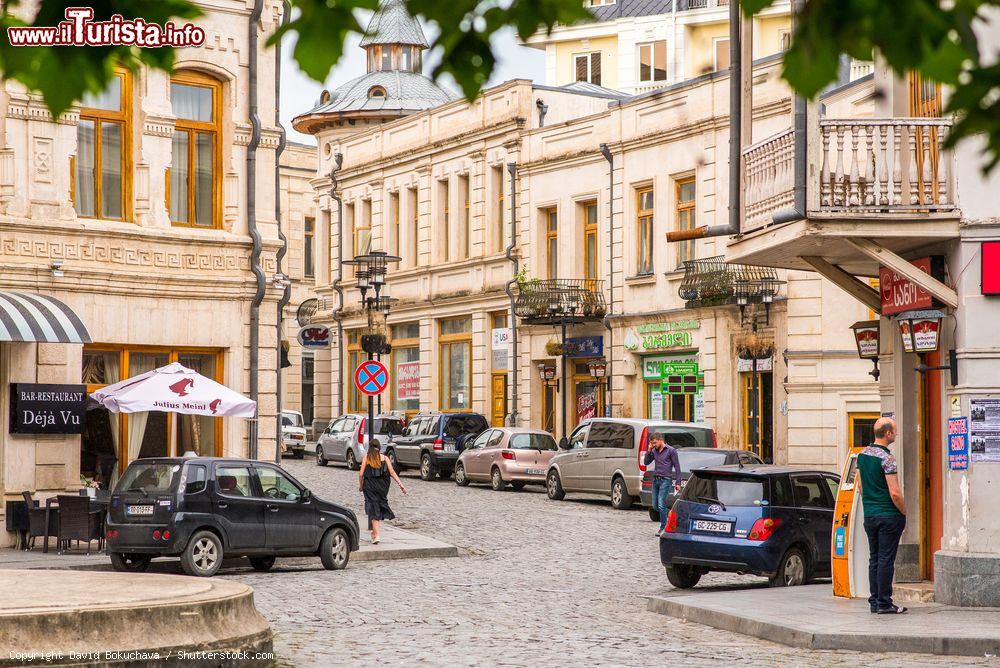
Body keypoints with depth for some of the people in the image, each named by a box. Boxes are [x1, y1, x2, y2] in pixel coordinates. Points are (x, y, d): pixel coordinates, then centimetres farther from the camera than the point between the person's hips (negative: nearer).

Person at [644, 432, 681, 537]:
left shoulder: (671, 450, -4)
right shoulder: (654, 451, 13)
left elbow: (677, 467, -3)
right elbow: (646, 462, 14)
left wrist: (678, 482, -8)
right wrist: (649, 450, 1)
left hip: (665, 480, -7)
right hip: (655, 480, 7)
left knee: (661, 505, -12)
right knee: (655, 506, 6)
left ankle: (663, 528, -4)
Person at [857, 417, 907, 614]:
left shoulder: (861, 455, 8)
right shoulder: (887, 459, -17)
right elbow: (895, 493, -20)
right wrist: (904, 512, -5)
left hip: (869, 515, 7)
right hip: (889, 516, -7)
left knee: (874, 558, 12)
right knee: (886, 560, -3)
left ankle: (874, 601, 15)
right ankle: (884, 603, -2)